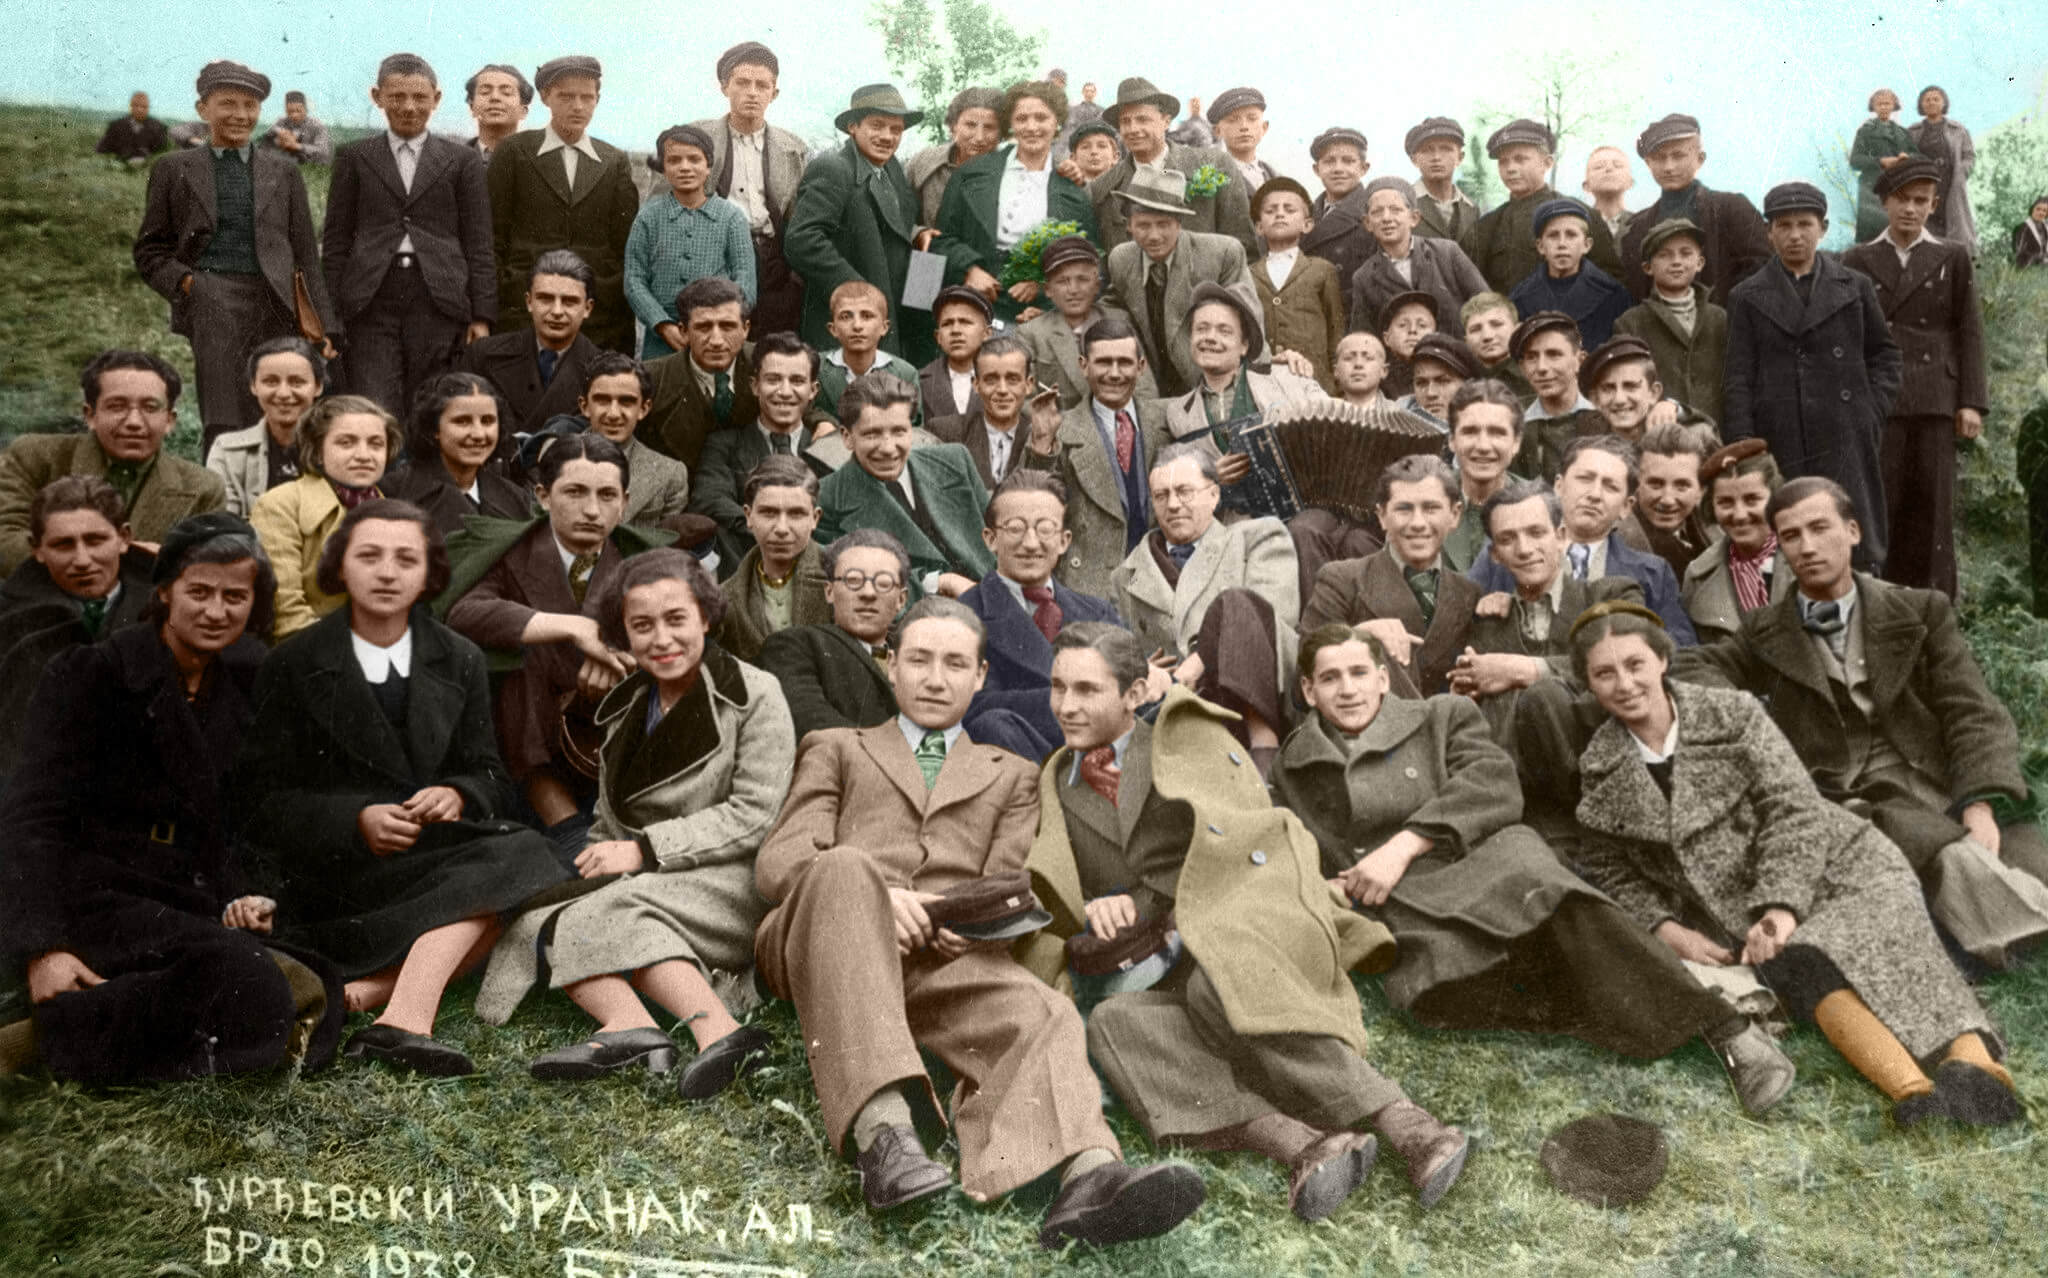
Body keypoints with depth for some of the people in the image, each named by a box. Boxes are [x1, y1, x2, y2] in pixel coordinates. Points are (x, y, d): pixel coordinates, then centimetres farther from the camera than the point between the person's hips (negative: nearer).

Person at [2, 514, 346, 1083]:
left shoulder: (241, 689, 12)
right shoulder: (90, 676, -3)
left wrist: (246, 895, -3)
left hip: (193, 903, 6)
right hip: (97, 899, -6)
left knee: (317, 992, -23)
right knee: (251, 987, -32)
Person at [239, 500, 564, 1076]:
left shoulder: (459, 661, 13)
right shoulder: (291, 666, 2)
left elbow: (490, 779, 11)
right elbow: (265, 802, -1)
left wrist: (456, 796, -14)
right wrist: (357, 819, -19)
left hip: (435, 851, 5)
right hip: (329, 873, -5)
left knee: (517, 852, -29)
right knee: (515, 859, -30)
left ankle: (367, 991, -33)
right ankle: (407, 1015, -40)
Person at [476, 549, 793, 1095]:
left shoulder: (754, 696, -2)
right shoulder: (624, 706, 16)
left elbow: (754, 817, -10)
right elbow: (610, 823, 17)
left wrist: (645, 849, -14)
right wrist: (597, 864, -6)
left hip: (736, 886, -6)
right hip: (641, 889, 6)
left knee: (618, 912, -30)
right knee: (534, 922, -19)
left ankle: (718, 1028, -48)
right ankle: (631, 1023, -44)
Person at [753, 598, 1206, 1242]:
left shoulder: (1012, 776, 30)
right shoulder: (836, 750, 26)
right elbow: (777, 861, 10)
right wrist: (874, 895, -11)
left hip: (947, 958, 2)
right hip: (824, 945, -1)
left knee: (1038, 1011, -30)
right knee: (845, 868, -35)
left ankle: (1088, 1174, -58)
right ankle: (882, 1128, -47)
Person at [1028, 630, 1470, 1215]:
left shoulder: (1190, 737, 13)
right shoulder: (1055, 784, 21)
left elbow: (1244, 837, 6)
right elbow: (1055, 901, 15)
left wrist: (1148, 906, -2)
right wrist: (1096, 913, -7)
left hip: (1243, 932, -3)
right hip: (1168, 977, 3)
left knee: (1220, 986, -37)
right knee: (1113, 1021, -29)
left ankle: (1406, 1124, -36)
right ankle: (1302, 1145, -43)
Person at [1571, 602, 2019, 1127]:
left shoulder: (1733, 714, 1)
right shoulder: (1601, 776, 6)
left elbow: (1793, 808, -5)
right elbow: (1615, 876, 11)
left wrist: (1783, 905, -18)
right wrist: (1669, 931, -8)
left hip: (1836, 866, 0)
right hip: (1745, 919, 0)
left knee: (1879, 942, -32)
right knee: (1799, 962, -32)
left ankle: (1975, 1063, -50)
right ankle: (1916, 1093, -49)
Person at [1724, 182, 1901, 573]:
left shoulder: (1856, 287, 12)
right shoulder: (1748, 297, 8)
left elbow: (1887, 355, 17)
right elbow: (1738, 382, 3)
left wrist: (1872, 412, 1)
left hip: (1846, 447, 1)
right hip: (1779, 448, -1)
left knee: (1857, 551, -1)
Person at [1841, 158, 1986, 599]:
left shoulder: (1953, 258, 10)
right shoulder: (1858, 261, 9)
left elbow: (1969, 331, 7)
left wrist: (1971, 401, -1)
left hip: (1935, 401, 1)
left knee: (1932, 504, 1)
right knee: (1878, 500, -3)